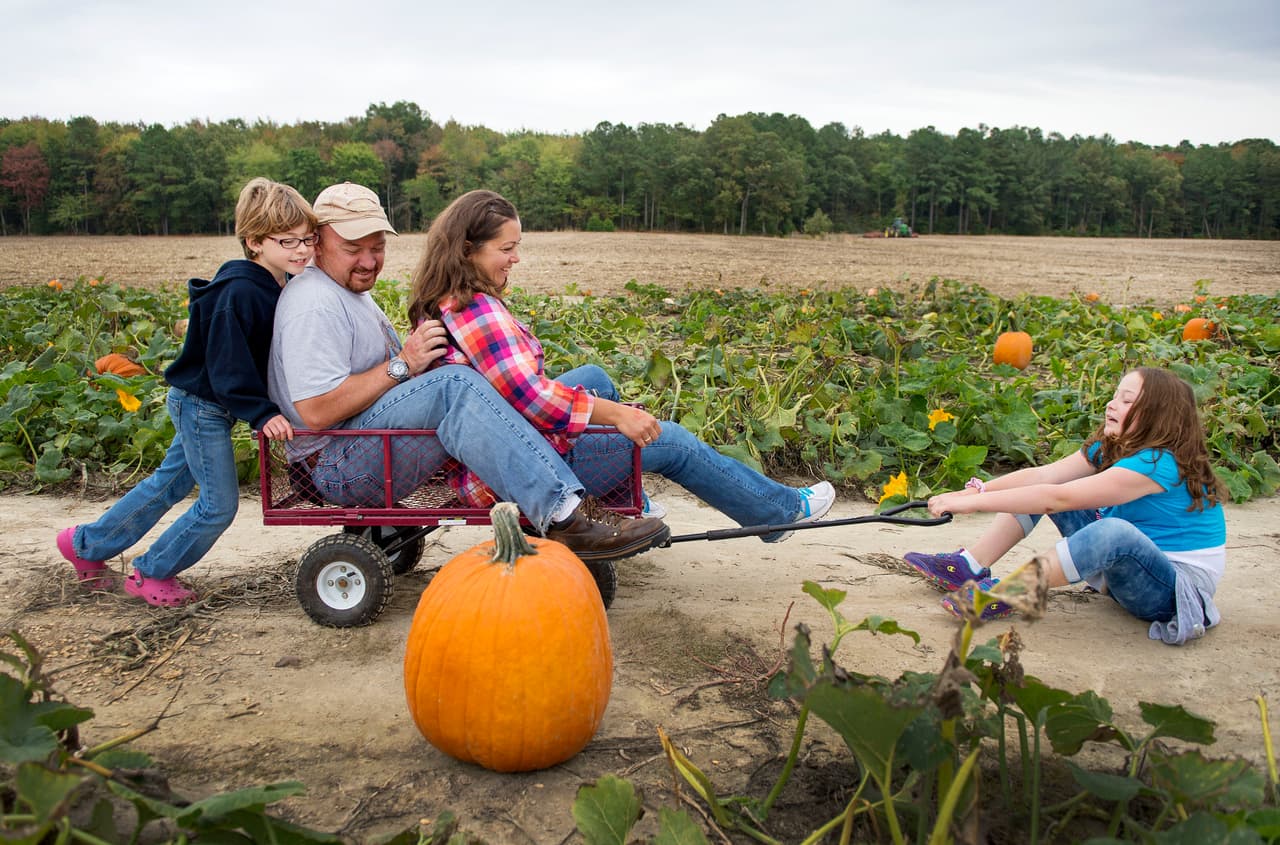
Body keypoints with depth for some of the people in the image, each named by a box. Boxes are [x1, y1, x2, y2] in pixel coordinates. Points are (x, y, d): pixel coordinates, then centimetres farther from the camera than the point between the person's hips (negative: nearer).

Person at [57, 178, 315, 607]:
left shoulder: (283, 287, 0)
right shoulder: (239, 293, -27)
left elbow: (277, 353, 10)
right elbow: (226, 365, -29)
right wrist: (261, 413, -34)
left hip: (207, 405, 9)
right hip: (201, 405, -9)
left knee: (170, 483, 21)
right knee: (219, 504, -3)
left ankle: (86, 543, 39)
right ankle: (151, 574, 18)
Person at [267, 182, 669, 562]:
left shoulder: (349, 291, 20)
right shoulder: (315, 304, -14)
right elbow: (316, 411, -24)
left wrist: (420, 354, 2)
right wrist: (402, 365, -21)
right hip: (339, 468, -10)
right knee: (455, 385, -36)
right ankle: (564, 516, -43)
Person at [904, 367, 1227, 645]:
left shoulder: (1159, 463, -25)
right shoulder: (1107, 449, 1)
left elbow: (1058, 499, -32)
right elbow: (1042, 475, -10)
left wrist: (975, 502, -34)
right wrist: (974, 491, -23)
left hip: (1180, 583, -8)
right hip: (1124, 568, 8)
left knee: (1114, 531, -40)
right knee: (1039, 491, 1)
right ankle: (969, 567, -9)